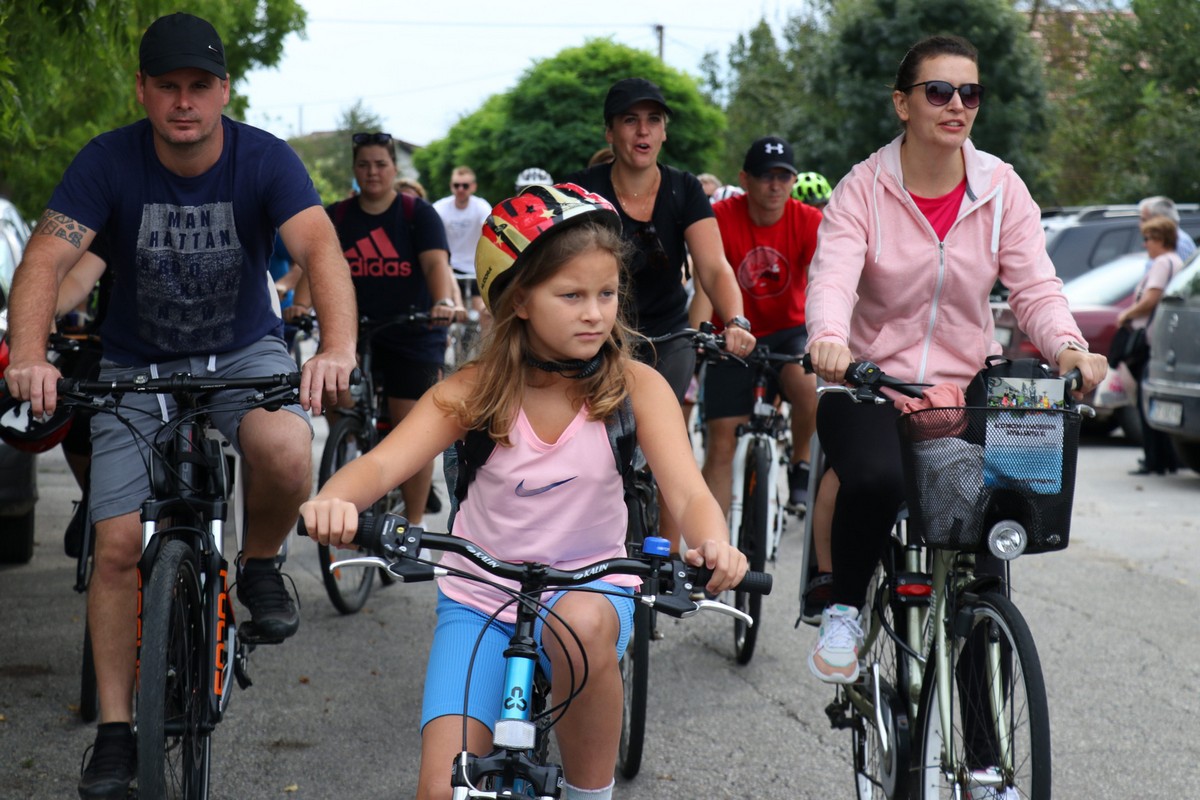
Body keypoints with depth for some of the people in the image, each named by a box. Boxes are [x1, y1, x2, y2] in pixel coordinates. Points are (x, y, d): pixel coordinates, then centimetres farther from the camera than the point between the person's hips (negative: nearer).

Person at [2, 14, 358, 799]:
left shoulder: (263, 158, -17)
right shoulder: (109, 161, -17)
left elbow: (320, 247, -32)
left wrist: (338, 347, -51)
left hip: (245, 351, -1)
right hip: (137, 365, 1)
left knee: (286, 452, -33)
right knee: (119, 546, -6)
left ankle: (258, 566, 0)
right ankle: (116, 732, 8)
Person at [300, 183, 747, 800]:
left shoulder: (635, 387, -10)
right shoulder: (475, 391, -9)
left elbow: (689, 493, -20)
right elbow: (383, 463, -21)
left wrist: (713, 545, -45)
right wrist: (334, 501, -45)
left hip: (589, 586, -1)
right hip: (479, 599, 1)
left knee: (581, 624, -38)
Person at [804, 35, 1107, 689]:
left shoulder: (1001, 189, 1)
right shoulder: (864, 188, -7)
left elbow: (1034, 286, -6)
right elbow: (832, 275, -22)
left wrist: (1067, 346, -28)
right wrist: (829, 338, -45)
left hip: (965, 389, 3)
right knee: (876, 480, -32)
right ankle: (842, 611, -5)